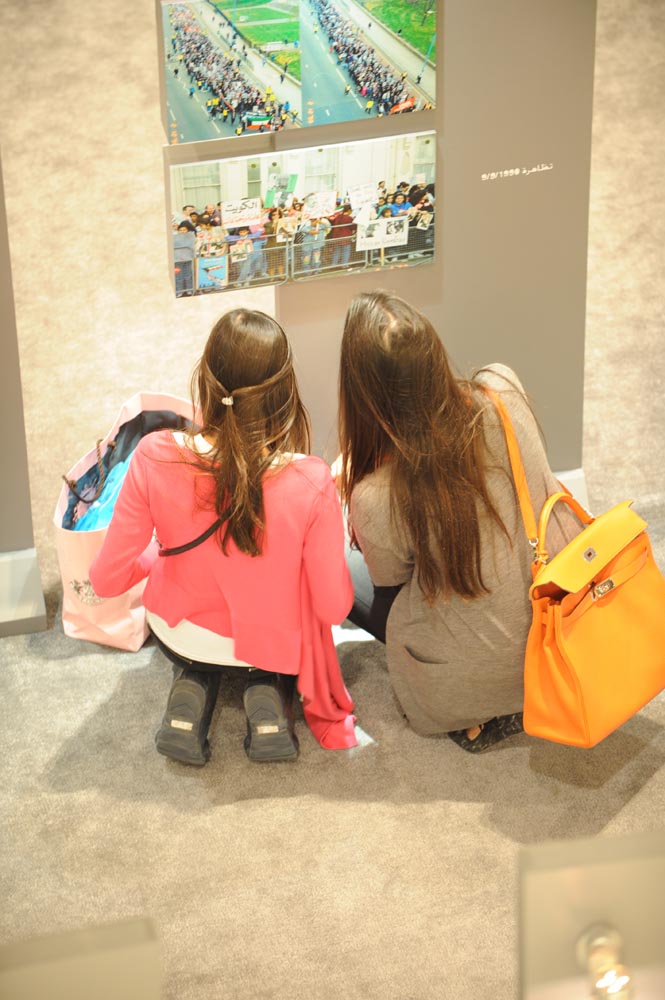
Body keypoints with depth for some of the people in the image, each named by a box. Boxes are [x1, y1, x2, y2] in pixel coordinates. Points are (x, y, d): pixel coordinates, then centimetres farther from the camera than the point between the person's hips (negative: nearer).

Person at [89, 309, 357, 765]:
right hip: (272, 642, -1)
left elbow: (107, 579, -17)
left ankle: (194, 686, 11)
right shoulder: (311, 482, -32)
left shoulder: (155, 458, -28)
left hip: (179, 634, 1)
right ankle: (269, 691, 9)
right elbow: (334, 607, -19)